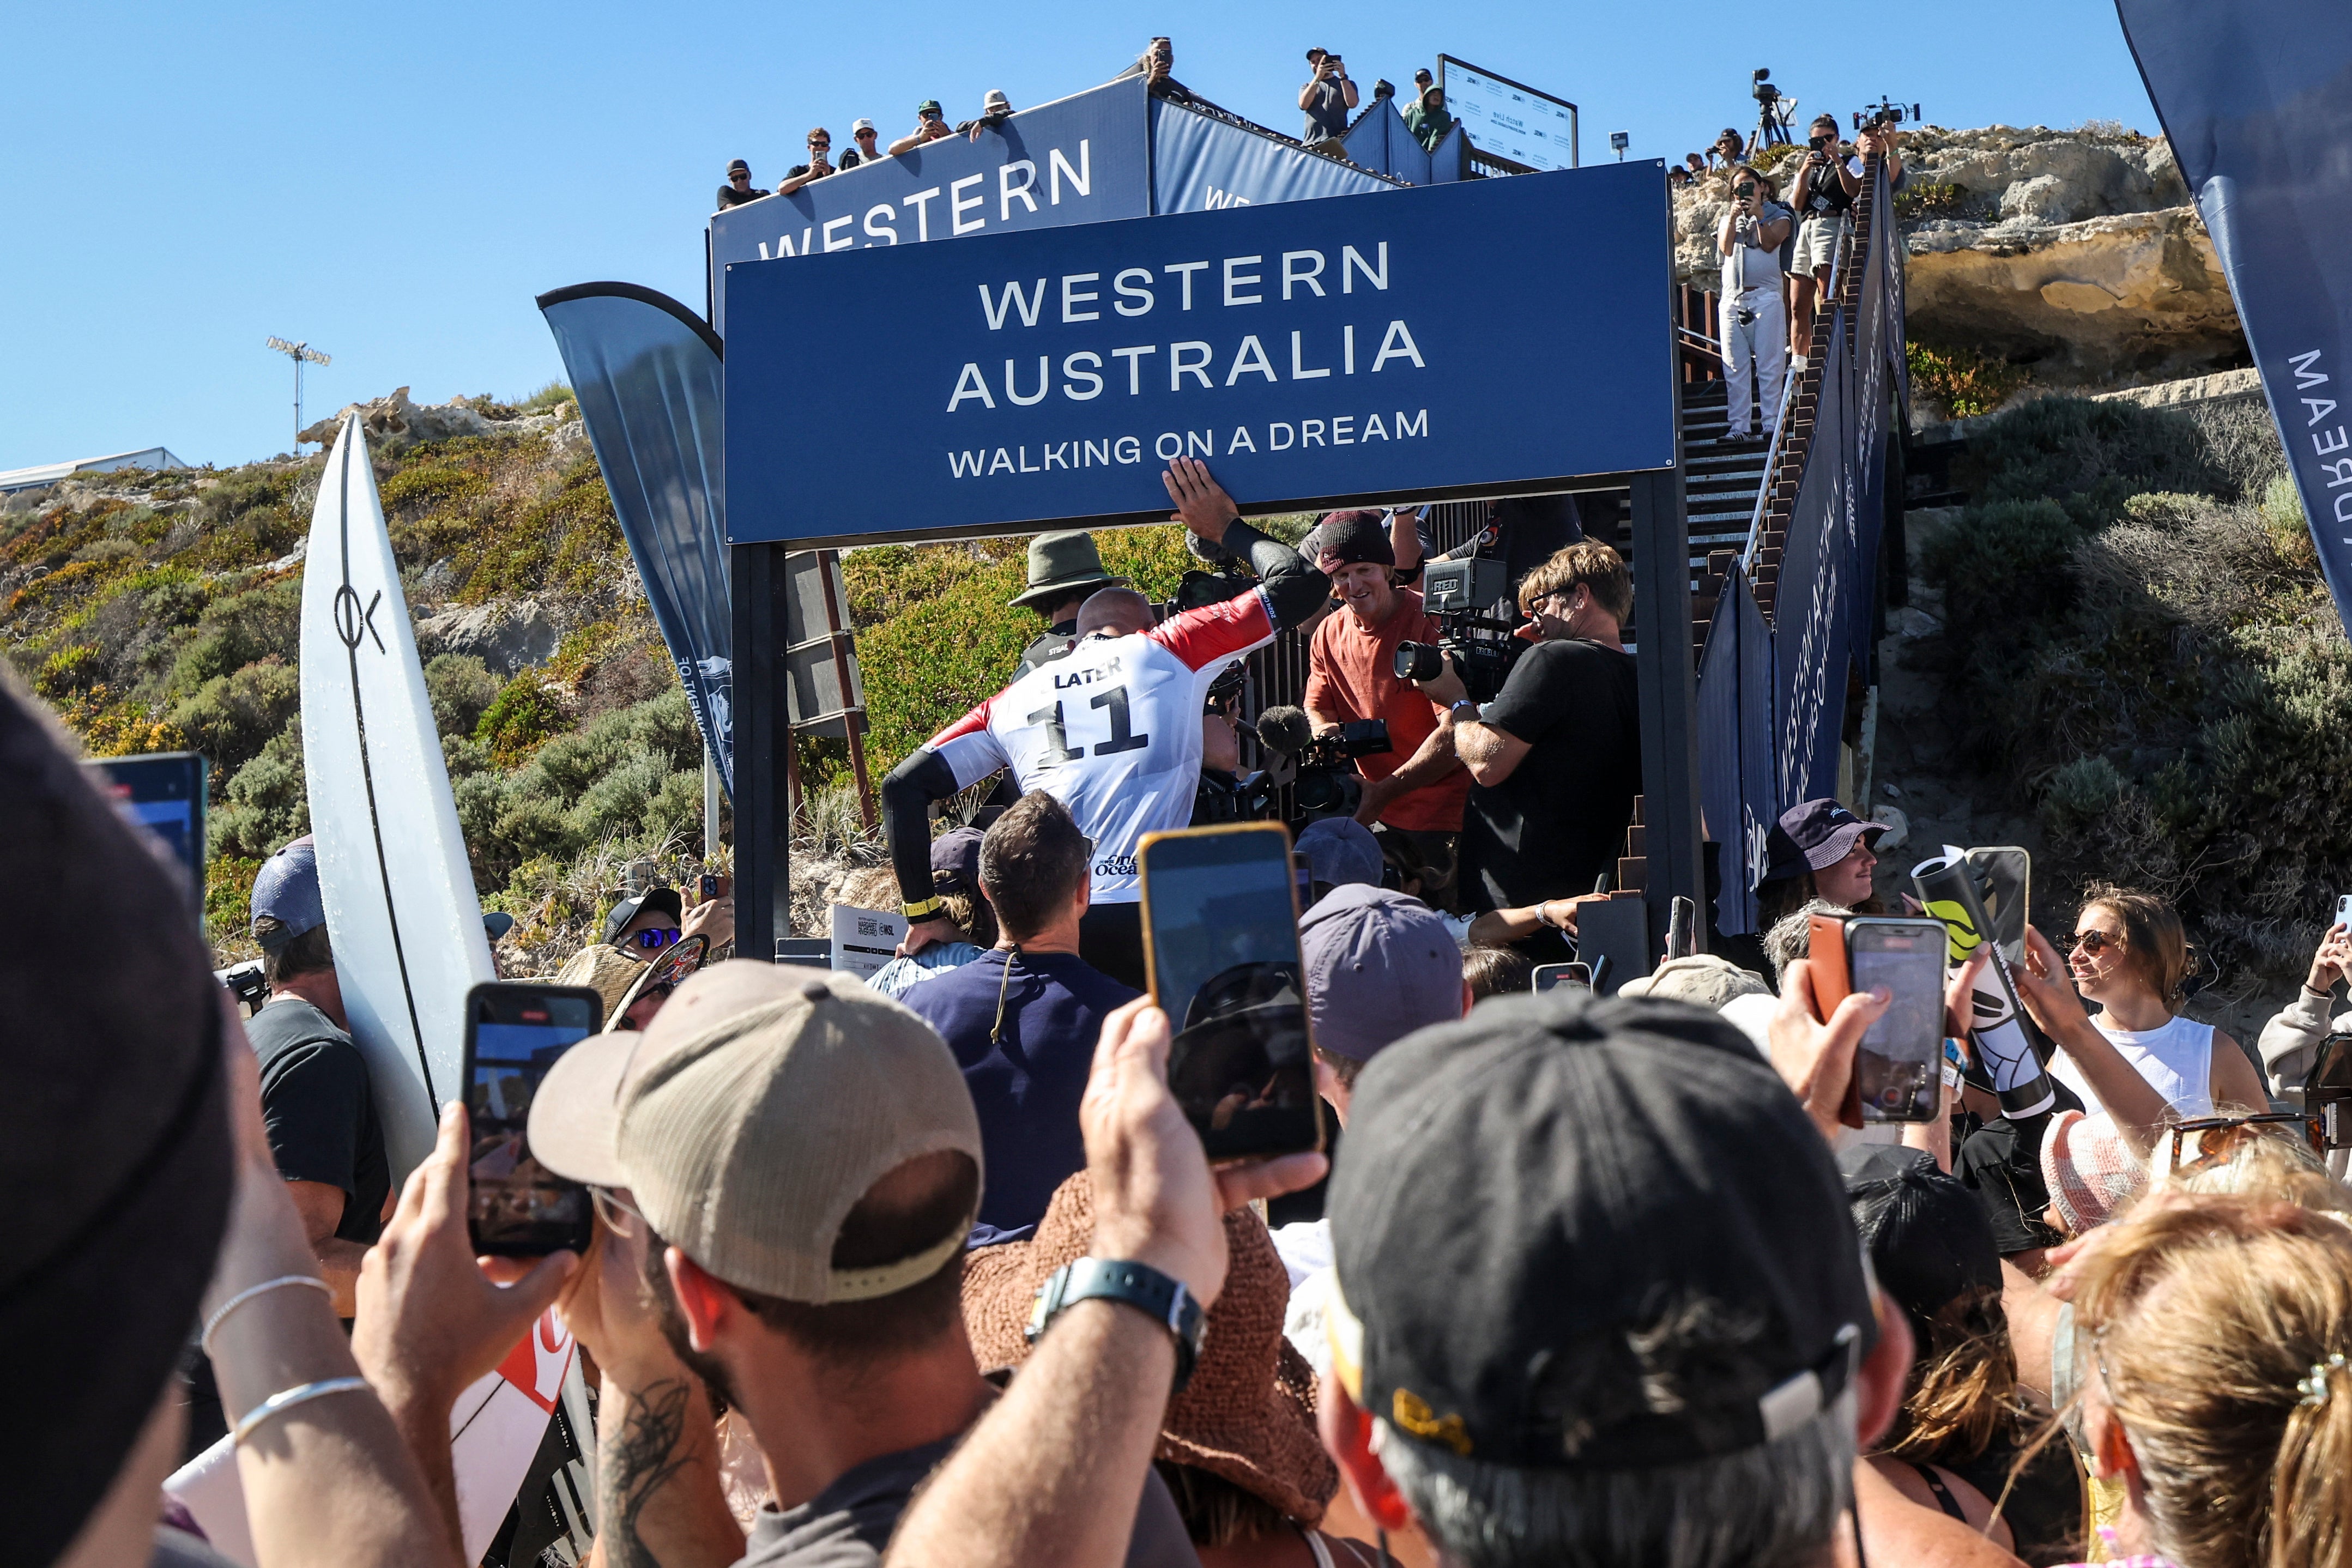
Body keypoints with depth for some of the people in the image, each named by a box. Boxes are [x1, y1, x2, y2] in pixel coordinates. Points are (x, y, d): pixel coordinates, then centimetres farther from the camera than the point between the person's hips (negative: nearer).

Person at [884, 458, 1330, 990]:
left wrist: (924, 914, 17)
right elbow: (1302, 583, 19)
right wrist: (1228, 527, 35)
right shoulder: (1167, 651, 14)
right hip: (1152, 920, -3)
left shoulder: (1014, 699, 21)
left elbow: (902, 786, 16)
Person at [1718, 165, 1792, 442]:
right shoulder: (1728, 219, 21)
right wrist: (1734, 217, -6)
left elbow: (1769, 244, -6)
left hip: (1765, 297, -3)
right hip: (1732, 298, 3)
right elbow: (1726, 248, 2)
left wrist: (1759, 214, -9)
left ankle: (1771, 423, -7)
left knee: (1769, 365, -7)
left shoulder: (1778, 216, 12)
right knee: (1735, 368, -1)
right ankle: (1740, 426, 1)